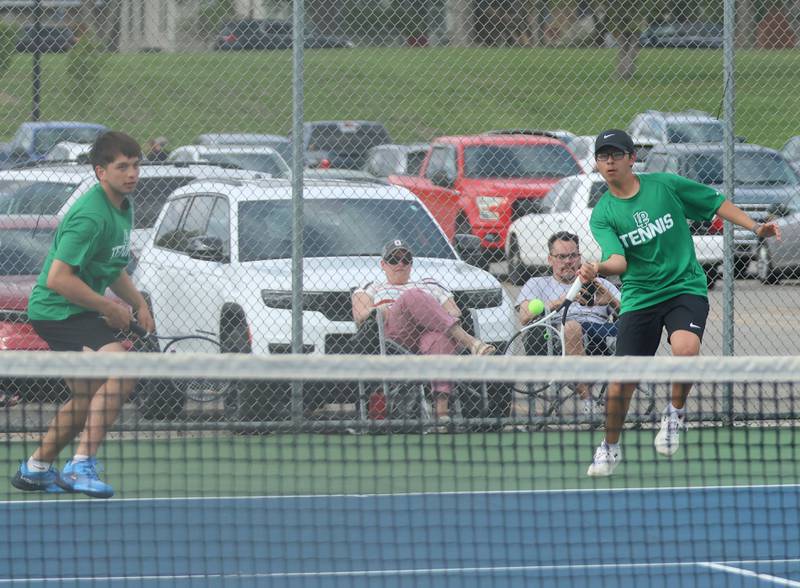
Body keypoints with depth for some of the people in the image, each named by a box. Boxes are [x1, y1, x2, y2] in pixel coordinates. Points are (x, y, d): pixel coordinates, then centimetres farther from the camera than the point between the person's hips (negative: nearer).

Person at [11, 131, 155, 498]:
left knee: (86, 400, 19)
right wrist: (110, 309, -19)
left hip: (78, 313, 11)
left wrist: (138, 303, 11)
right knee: (122, 371, -26)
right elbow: (58, 278, -26)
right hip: (58, 310, -11)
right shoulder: (90, 216, -22)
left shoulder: (123, 208, 10)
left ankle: (36, 468, 34)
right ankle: (81, 466, -27)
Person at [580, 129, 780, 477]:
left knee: (686, 348, -32)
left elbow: (717, 203, 10)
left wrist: (755, 227, 1)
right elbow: (619, 262, -16)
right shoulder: (602, 216, -2)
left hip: (685, 288, -1)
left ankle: (676, 412, -3)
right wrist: (597, 269, -38)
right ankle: (609, 448, 22)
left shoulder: (665, 185, -2)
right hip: (639, 298, 1)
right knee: (621, 381, -4)